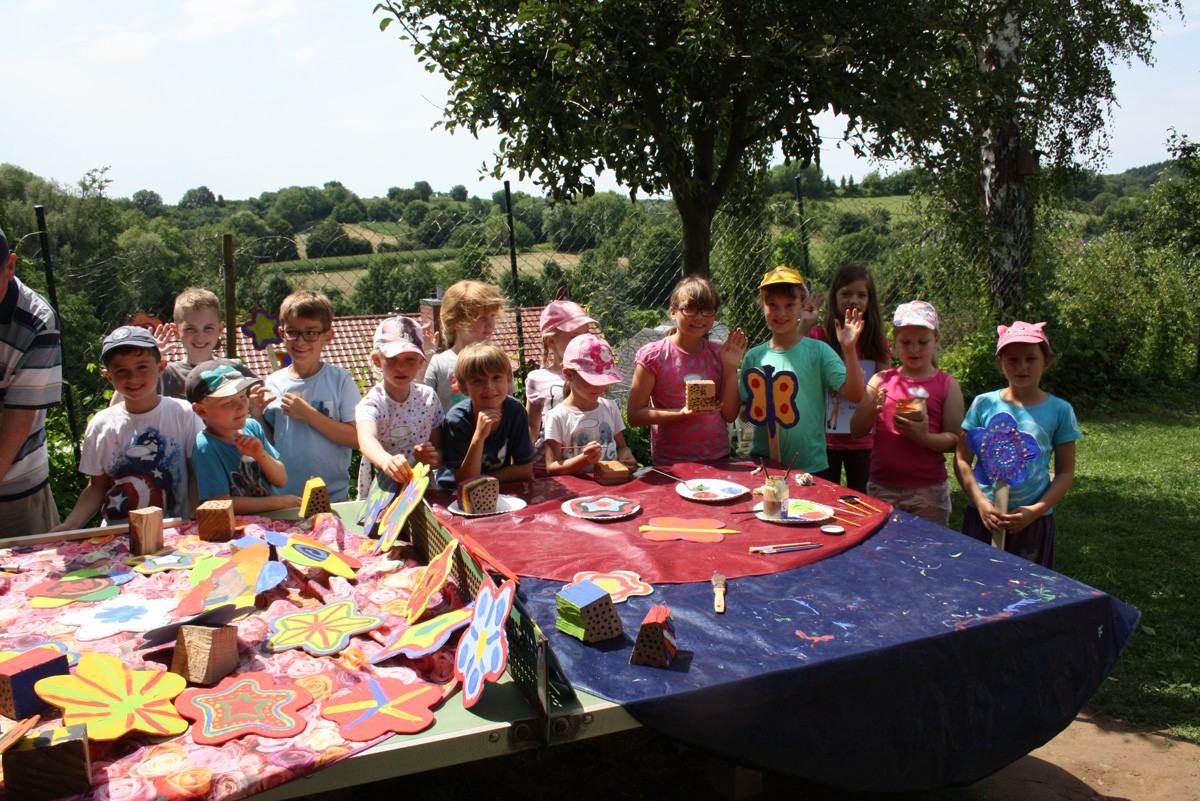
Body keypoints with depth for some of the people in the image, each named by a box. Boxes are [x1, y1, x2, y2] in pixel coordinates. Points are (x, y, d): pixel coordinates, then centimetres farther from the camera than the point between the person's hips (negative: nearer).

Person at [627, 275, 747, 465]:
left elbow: (729, 415, 4)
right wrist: (682, 414, -18)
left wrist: (731, 368, -5)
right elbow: (634, 415, -7)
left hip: (717, 457, 3)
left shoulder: (719, 354, 4)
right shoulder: (653, 356, -6)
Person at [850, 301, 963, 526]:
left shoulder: (947, 386, 2)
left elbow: (955, 440, -4)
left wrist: (923, 437, -21)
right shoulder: (881, 380, 6)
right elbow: (856, 431, 1)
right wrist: (873, 408, -17)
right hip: (881, 488, 2)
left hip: (928, 491, -2)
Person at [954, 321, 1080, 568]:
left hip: (1033, 520, 0)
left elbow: (1065, 472, 2)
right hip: (982, 516, 0)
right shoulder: (984, 404, 0)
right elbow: (962, 459, 0)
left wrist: (1036, 510, -11)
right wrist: (980, 502, -13)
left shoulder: (1059, 410, 0)